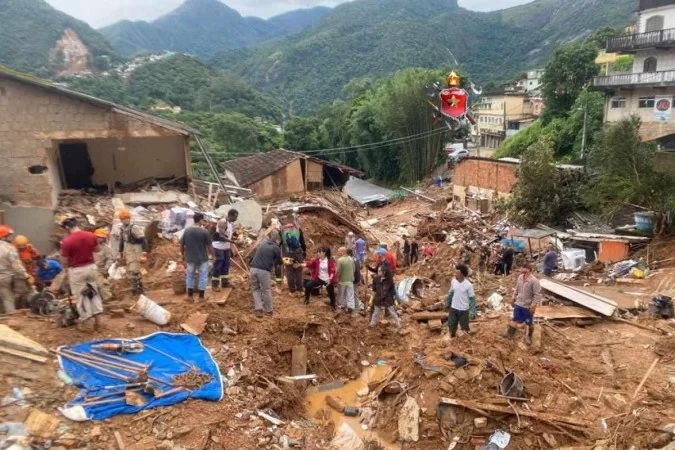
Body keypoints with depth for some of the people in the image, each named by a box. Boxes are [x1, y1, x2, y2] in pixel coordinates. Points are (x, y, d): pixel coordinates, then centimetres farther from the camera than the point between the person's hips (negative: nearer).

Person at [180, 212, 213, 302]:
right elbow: (209, 246, -10)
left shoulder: (187, 231, -5)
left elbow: (182, 244, 3)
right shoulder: (204, 232, -15)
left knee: (190, 276, 18)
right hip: (202, 258, -3)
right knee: (203, 277, 10)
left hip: (190, 258, 3)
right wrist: (212, 254, 7)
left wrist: (183, 254, 18)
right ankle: (201, 297, 15)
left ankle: (190, 296, 24)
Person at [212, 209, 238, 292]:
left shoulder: (232, 223, 7)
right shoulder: (222, 222, -21)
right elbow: (221, 236, -27)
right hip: (218, 246, -9)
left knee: (226, 264, 13)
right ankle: (214, 284, 4)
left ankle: (224, 282, 25)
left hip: (226, 247, 9)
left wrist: (231, 248, 14)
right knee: (217, 265, -4)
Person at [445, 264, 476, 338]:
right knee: (451, 325, 17)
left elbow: (472, 298, -11)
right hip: (453, 308, 4)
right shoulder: (453, 281, -7)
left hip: (464, 310, -4)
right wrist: (447, 303, 14)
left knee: (465, 328, 13)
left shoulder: (468, 285, -19)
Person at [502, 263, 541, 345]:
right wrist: (513, 297, 16)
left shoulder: (534, 281, -25)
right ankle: (510, 333, 31)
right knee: (515, 319, 18)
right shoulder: (520, 277, -3)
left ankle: (529, 337, 35)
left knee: (529, 323, 14)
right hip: (518, 304, 5)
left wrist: (533, 305, -21)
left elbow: (537, 294, -21)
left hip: (528, 306, -5)